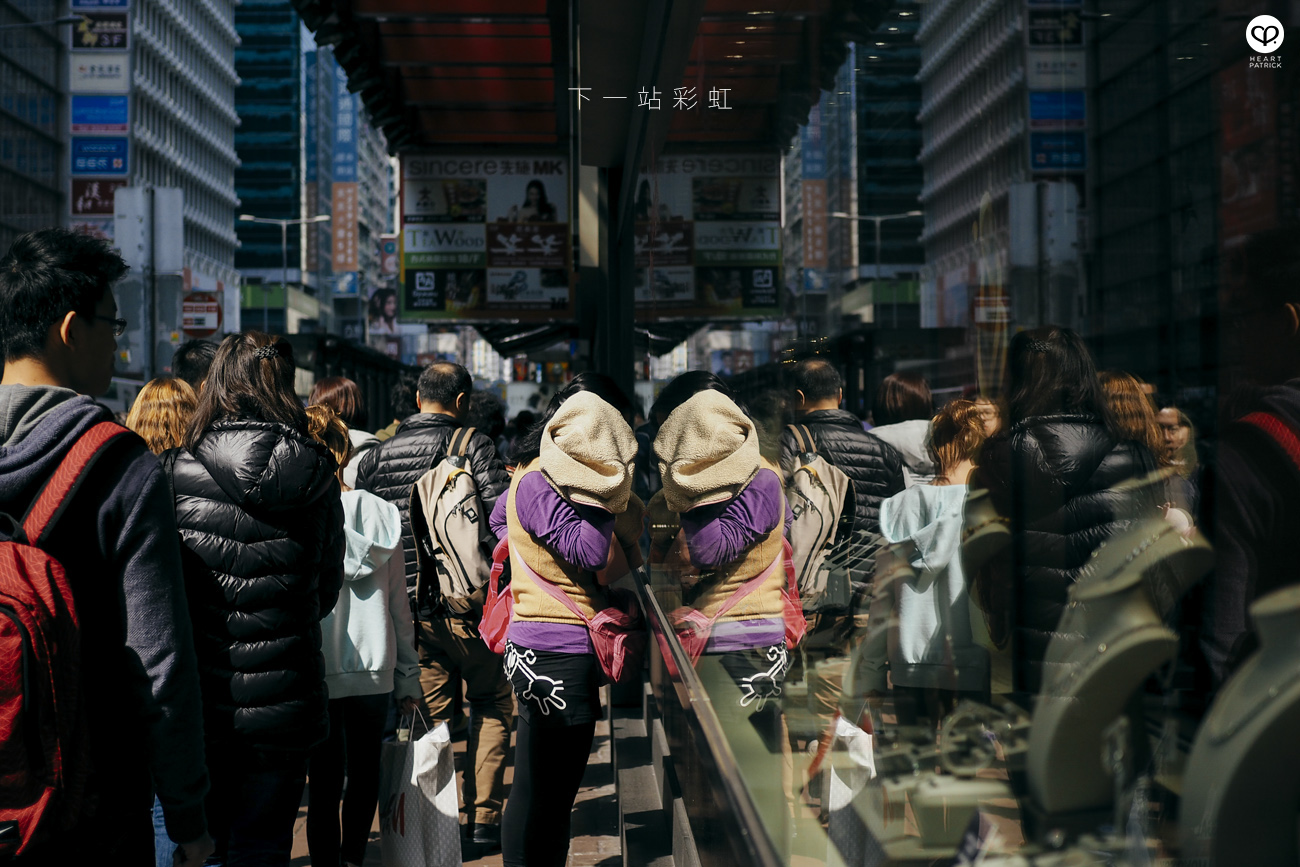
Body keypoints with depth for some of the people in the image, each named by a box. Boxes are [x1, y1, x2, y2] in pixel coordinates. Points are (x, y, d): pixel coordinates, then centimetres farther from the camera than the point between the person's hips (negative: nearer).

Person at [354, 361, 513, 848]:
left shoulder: (378, 456, 6)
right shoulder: (474, 446, -6)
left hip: (411, 611, 4)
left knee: (435, 718, 12)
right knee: (491, 707, 13)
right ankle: (483, 818, 9)